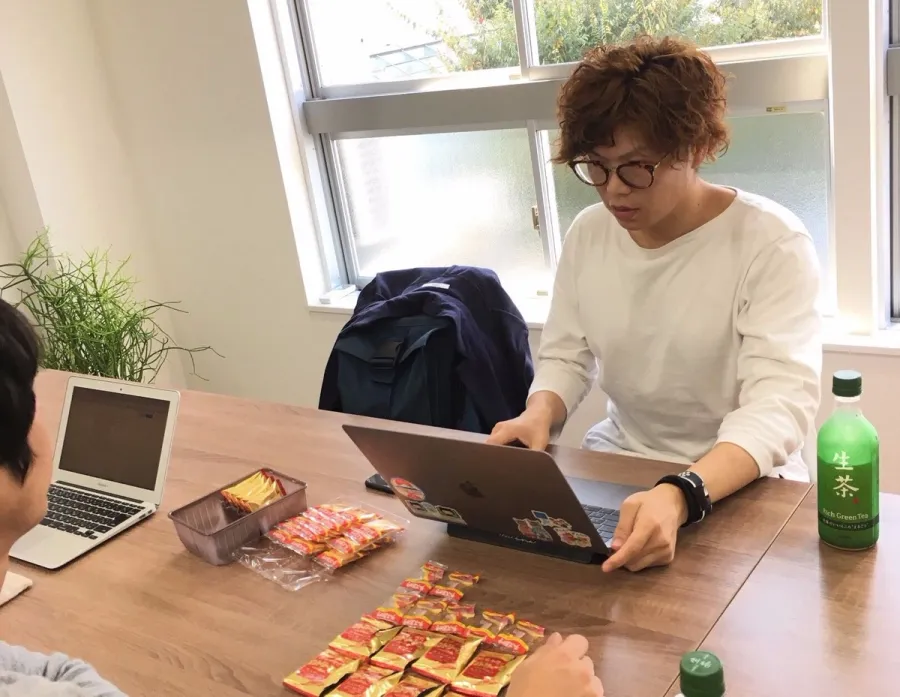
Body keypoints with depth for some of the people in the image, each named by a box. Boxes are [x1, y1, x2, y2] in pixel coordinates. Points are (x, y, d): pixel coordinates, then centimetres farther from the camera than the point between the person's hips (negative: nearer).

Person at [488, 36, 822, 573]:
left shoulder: (772, 243, -16)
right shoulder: (587, 234, 0)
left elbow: (780, 404, -24)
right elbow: (566, 358, 7)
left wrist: (680, 497, -42)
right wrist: (539, 414, -17)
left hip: (740, 484, -4)